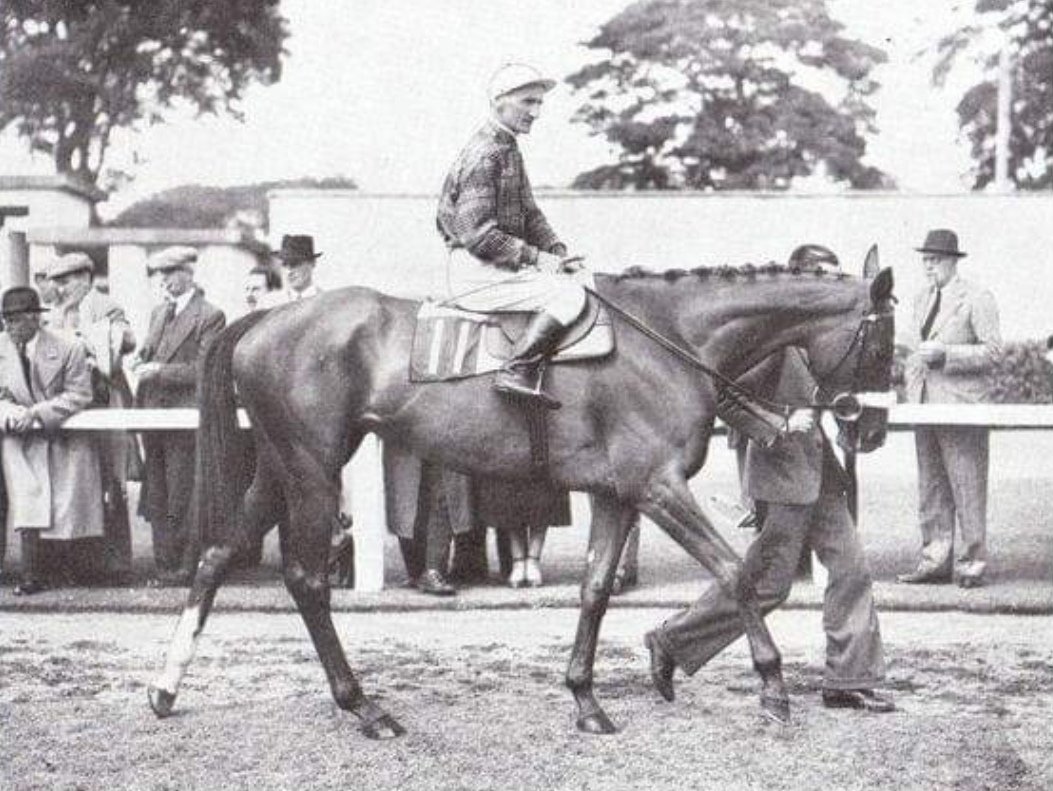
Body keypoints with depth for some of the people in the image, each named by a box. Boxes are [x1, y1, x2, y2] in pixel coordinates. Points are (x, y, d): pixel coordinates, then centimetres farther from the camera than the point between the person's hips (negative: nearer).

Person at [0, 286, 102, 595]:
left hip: (63, 434, -1)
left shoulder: (67, 350, -13)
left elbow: (79, 396, -13)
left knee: (68, 508, 1)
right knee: (27, 506, -12)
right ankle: (31, 576, -13)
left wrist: (37, 413, -24)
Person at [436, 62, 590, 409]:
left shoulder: (509, 149, 16)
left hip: (500, 264, 10)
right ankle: (518, 372, -25)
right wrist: (537, 258, -18)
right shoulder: (483, 153, -16)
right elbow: (477, 233, -22)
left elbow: (529, 214, 20)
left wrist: (558, 252, 3)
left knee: (583, 279, 10)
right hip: (476, 274, -10)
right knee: (567, 294, -23)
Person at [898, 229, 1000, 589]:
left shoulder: (977, 299, -5)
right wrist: (912, 369, 9)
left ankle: (973, 562, 1)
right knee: (930, 488, 8)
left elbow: (991, 350, -9)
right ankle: (936, 561, 13)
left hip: (960, 404, -7)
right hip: (925, 403, 7)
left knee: (967, 487, -5)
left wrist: (944, 353, -17)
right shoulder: (922, 298, 17)